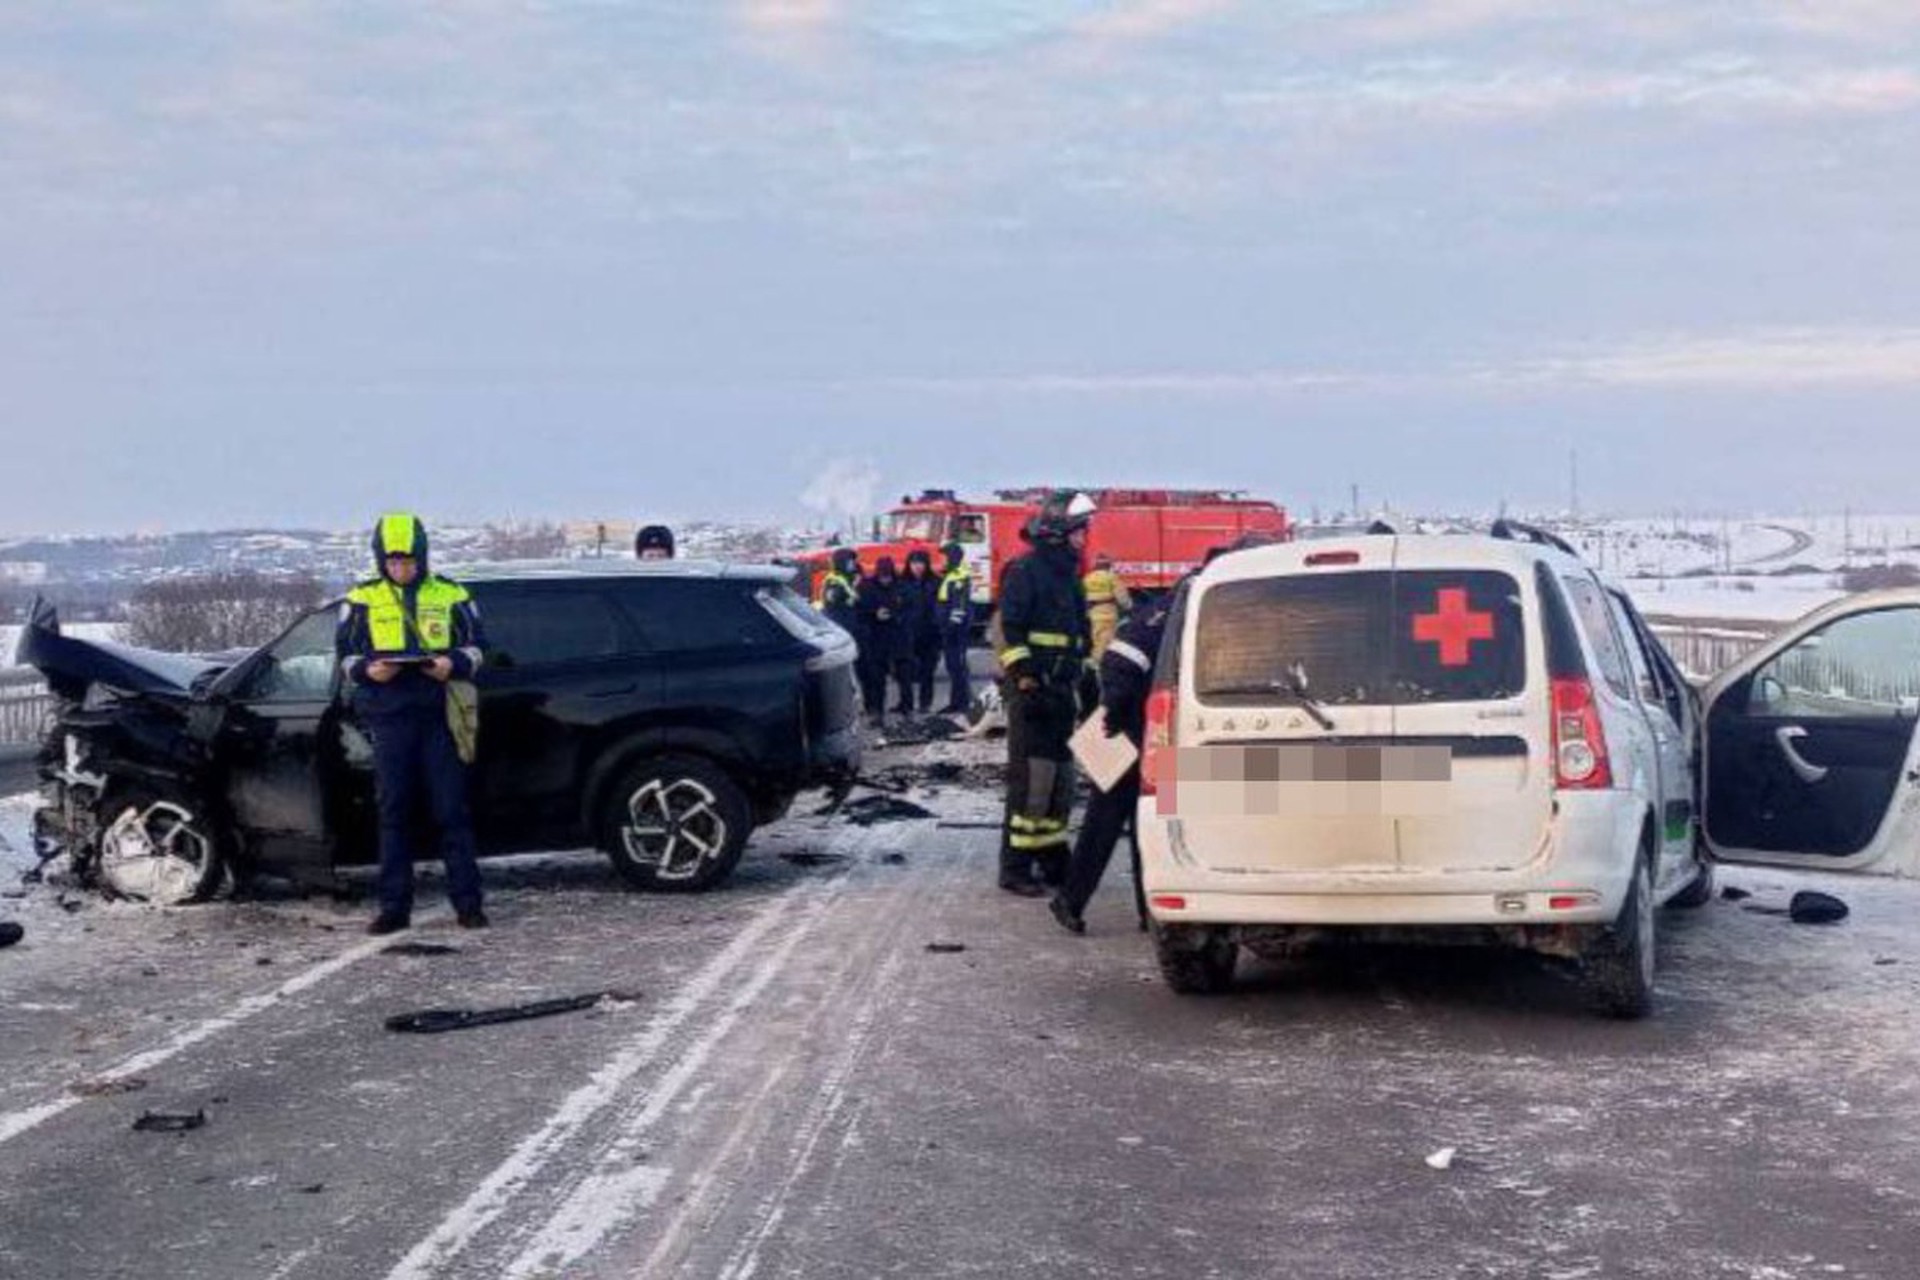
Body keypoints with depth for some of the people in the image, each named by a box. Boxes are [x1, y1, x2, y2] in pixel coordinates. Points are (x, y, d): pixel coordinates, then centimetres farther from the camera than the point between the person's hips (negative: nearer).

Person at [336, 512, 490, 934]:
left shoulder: (450, 596, 7)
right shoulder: (362, 601, 8)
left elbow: (477, 646, 11)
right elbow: (344, 654, 13)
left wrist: (453, 664, -9)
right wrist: (368, 670, -8)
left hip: (439, 714, -1)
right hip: (388, 717, 1)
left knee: (452, 811, 0)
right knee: (393, 813, 4)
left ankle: (467, 902, 5)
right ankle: (394, 907, 9)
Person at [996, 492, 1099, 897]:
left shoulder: (1068, 575, 20)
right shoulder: (1025, 572, -9)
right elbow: (1010, 632, -16)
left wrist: (1088, 682, 24)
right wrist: (1025, 681, -22)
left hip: (1062, 692, 9)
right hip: (1033, 692, -9)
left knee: (1060, 779, 12)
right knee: (1030, 780, -10)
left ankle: (1052, 859, 21)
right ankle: (1015, 868, -7)